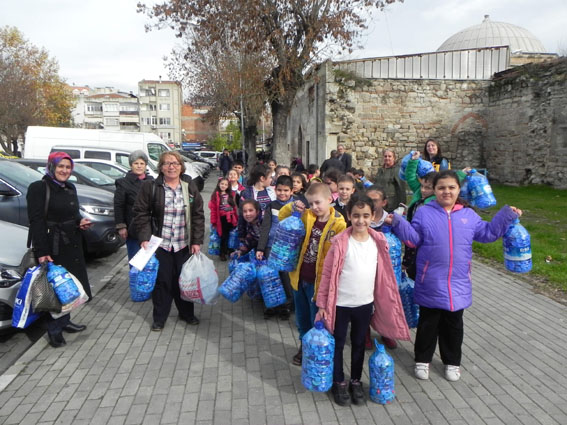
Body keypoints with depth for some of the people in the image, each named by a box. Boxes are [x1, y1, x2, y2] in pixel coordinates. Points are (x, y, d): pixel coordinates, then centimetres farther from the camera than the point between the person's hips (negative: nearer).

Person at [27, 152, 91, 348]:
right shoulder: (39, 188, -11)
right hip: (52, 245, -7)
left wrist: (80, 221, -1)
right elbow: (36, 221, -16)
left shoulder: (70, 188, 12)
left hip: (72, 243, 8)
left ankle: (64, 321, 31)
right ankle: (54, 330, 12)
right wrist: (42, 252, -22)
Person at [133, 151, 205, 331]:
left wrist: (197, 241, -2)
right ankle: (159, 317, 23)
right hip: (160, 244, -2)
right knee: (162, 281, 5)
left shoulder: (190, 187, 3)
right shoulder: (150, 187, -3)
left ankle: (186, 313, 31)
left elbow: (198, 215, 4)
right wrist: (144, 238, -11)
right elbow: (141, 214, -2)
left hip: (184, 245, 2)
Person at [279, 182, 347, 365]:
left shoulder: (338, 224, -15)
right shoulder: (307, 216, 0)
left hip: (318, 281, -5)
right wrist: (292, 207, -8)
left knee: (317, 319, 11)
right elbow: (282, 217, 12)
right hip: (299, 277, 6)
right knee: (302, 317, 23)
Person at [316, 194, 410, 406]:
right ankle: (339, 383, 30)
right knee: (338, 344, 11)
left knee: (359, 344, 19)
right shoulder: (340, 242, -15)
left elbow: (383, 274, 7)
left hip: (365, 304, 3)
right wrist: (322, 304, -9)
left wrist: (380, 301, 10)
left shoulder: (378, 241, -3)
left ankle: (356, 382, 37)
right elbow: (328, 274, -10)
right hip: (340, 304, -3)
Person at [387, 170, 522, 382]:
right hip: (431, 285, -2)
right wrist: (398, 223, -19)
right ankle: (422, 360, 28)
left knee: (453, 325, 17)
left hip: (458, 284, 3)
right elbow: (413, 238, -5)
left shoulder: (468, 215, 6)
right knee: (427, 324, 11)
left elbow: (487, 232, 13)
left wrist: (506, 216, 6)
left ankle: (452, 362, 34)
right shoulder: (424, 213, -3)